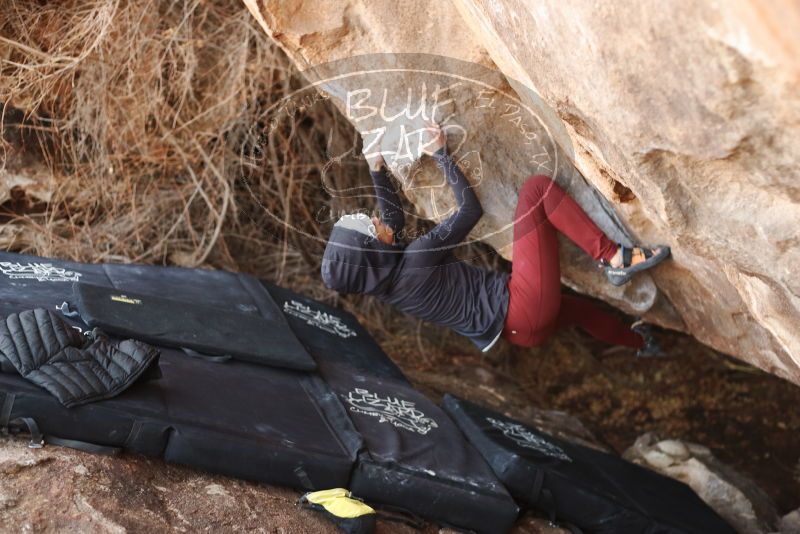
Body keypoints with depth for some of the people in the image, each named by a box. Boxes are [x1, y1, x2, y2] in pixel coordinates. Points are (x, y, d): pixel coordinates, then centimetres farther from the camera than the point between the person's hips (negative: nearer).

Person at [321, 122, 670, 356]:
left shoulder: (385, 283, 4)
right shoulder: (414, 262, -21)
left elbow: (395, 219, 24)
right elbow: (470, 210, -8)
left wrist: (376, 171, 18)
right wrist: (440, 154, -2)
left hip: (519, 328, 10)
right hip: (527, 310, -10)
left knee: (578, 307, 42)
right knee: (538, 188, -9)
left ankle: (640, 343, 67)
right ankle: (614, 259, -8)